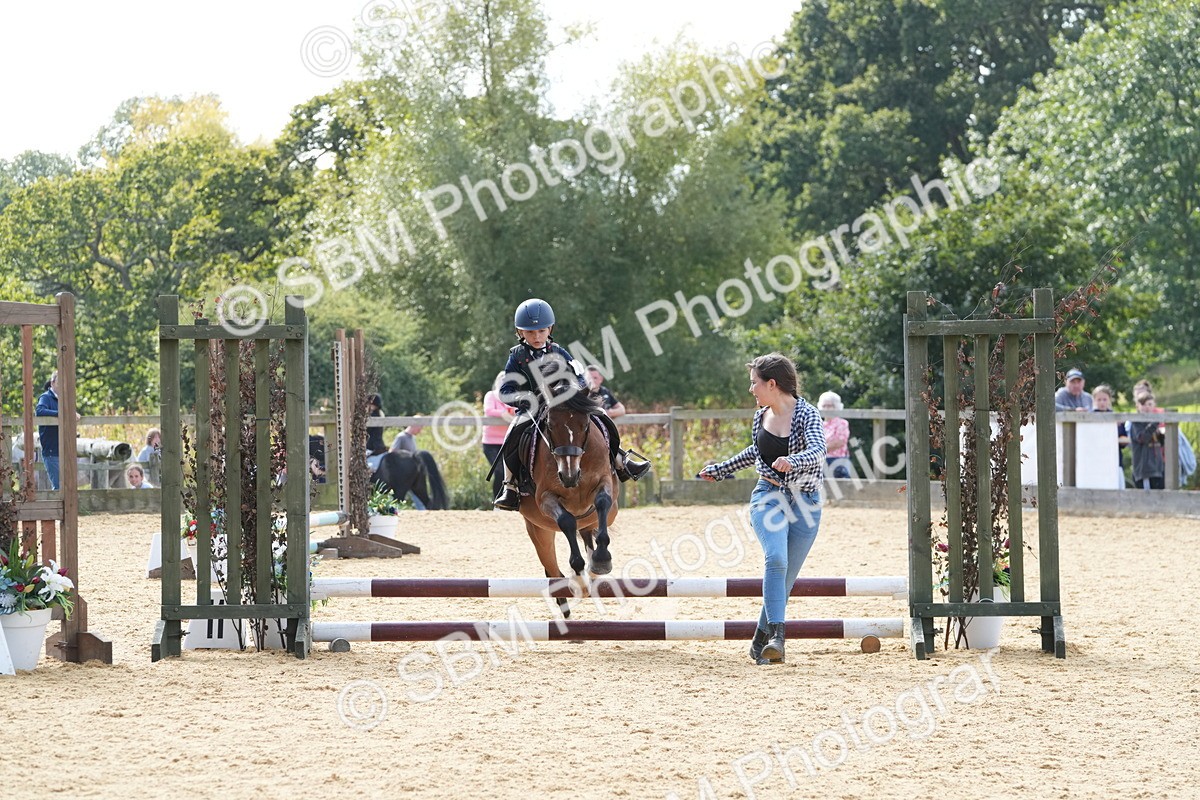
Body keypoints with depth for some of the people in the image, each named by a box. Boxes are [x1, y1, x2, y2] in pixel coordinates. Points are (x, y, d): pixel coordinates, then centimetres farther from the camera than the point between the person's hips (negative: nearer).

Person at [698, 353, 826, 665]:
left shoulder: (806, 414, -13)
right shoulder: (761, 416, 5)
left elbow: (818, 450, -31)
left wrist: (791, 461, -51)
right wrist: (721, 469, 35)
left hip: (804, 502, -3)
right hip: (769, 497, 3)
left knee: (785, 578, 4)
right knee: (775, 559, -24)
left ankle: (761, 640, 21)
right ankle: (776, 636, -32)